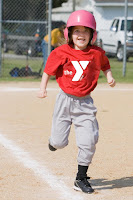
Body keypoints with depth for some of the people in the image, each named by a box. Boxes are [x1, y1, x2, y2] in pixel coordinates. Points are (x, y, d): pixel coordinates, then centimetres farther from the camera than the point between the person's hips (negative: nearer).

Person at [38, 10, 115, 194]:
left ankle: (81, 178, 8)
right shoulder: (62, 52, -7)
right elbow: (49, 69, 3)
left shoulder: (96, 53, -2)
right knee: (59, 142, 1)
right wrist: (43, 87, -5)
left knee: (89, 142, -7)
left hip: (85, 103, 1)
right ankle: (55, 140, 42)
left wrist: (109, 76, -2)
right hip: (65, 100, -1)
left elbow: (105, 65, 16)